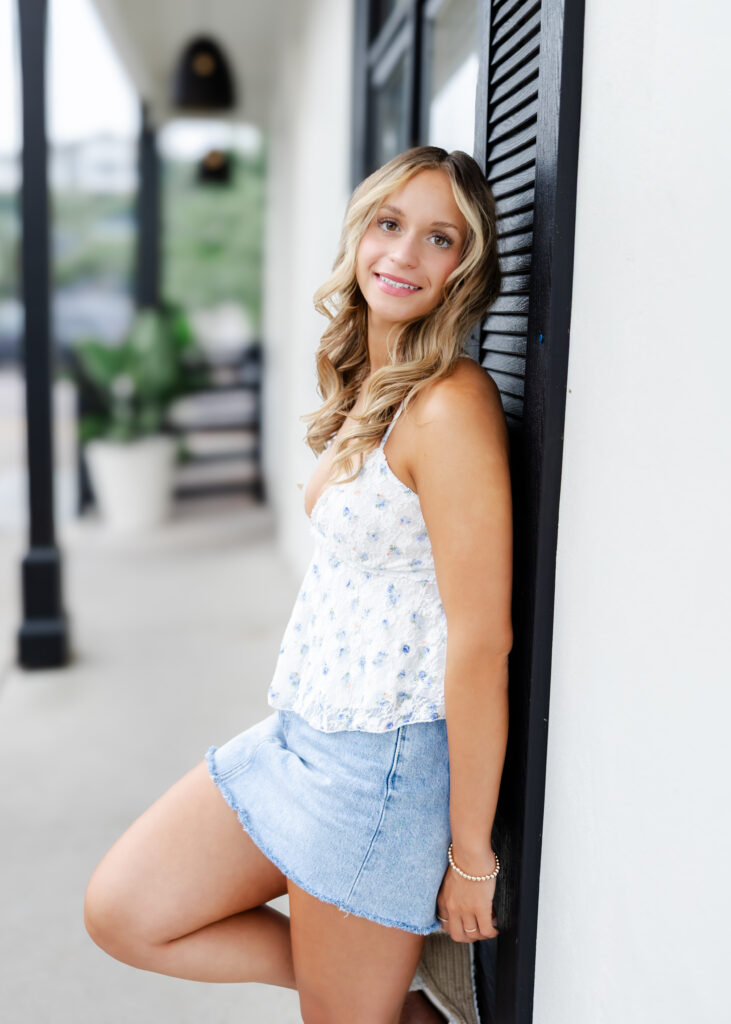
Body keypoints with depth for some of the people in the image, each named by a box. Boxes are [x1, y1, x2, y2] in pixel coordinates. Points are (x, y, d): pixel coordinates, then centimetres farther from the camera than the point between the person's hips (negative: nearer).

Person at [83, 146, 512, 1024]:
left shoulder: (452, 405, -20)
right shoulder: (366, 391, 9)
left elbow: (482, 640, -21)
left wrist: (471, 854, -16)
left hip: (386, 755, -9)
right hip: (302, 730, 9)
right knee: (120, 914, 13)